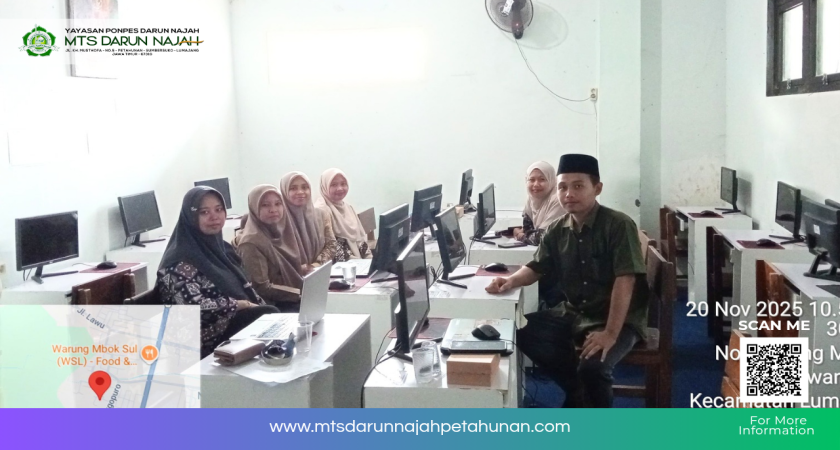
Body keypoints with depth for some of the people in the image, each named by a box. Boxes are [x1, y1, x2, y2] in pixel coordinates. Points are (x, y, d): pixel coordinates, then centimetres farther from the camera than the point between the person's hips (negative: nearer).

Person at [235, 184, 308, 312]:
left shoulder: (283, 231, 9)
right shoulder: (251, 243, -14)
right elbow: (262, 289, -17)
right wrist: (303, 293, -17)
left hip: (297, 300, 8)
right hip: (276, 306, -8)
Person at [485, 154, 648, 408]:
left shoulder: (618, 225, -18)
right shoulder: (557, 231, 1)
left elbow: (625, 281, -24)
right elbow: (535, 268, 13)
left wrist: (610, 333, -31)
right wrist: (511, 281, -10)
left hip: (619, 319, -7)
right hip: (573, 313, 7)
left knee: (592, 365, -31)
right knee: (524, 333, -8)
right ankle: (577, 391, 12)